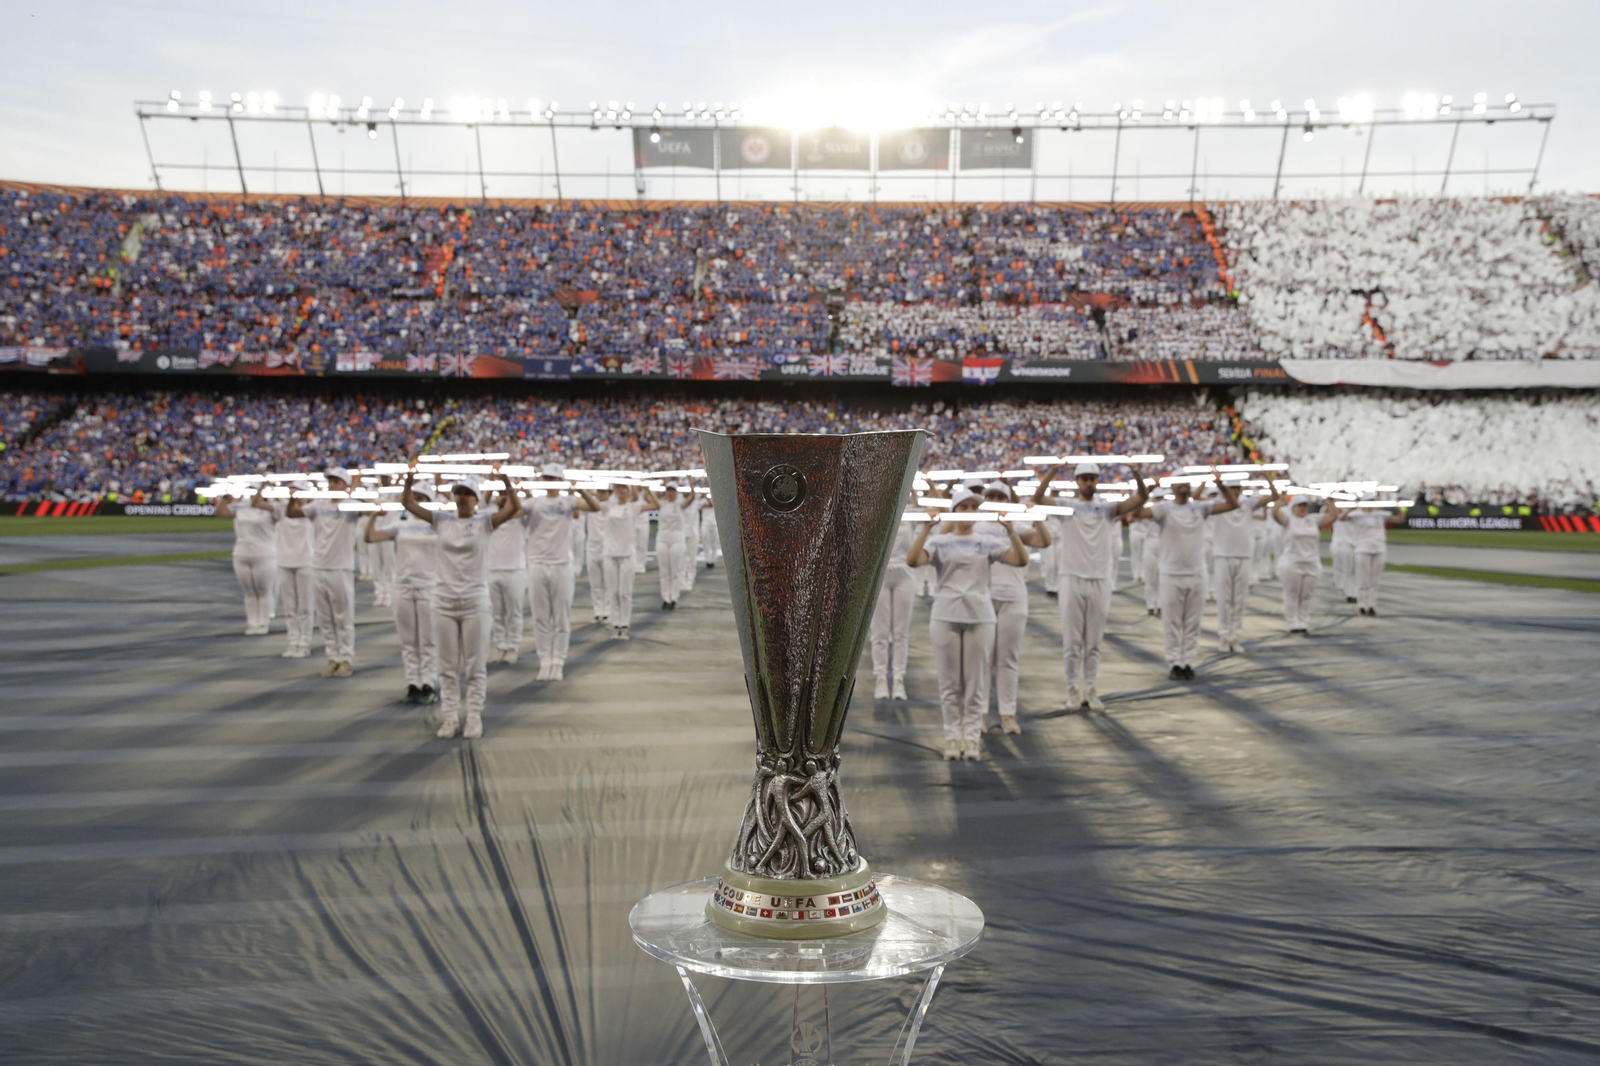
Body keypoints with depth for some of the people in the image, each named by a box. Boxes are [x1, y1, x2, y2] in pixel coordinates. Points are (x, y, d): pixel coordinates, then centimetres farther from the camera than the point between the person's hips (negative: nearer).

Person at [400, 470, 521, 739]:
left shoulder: (484, 523, -3)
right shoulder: (442, 521, 6)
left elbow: (515, 508, -17)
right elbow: (408, 504, 3)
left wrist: (507, 484, -32)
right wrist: (409, 482, -15)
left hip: (475, 601, -3)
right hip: (446, 601, 3)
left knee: (475, 665, 4)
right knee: (448, 665, 9)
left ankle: (474, 717, 13)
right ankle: (450, 717, 19)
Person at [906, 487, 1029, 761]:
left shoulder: (987, 541, 7)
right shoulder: (939, 542, 3)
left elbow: (1021, 560, -5)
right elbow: (912, 561, -14)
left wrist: (1010, 530, -15)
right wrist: (926, 528, -21)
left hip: (980, 617, 1)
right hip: (945, 617, -1)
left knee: (975, 682, 6)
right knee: (950, 682, 5)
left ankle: (972, 737, 15)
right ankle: (953, 737, 15)